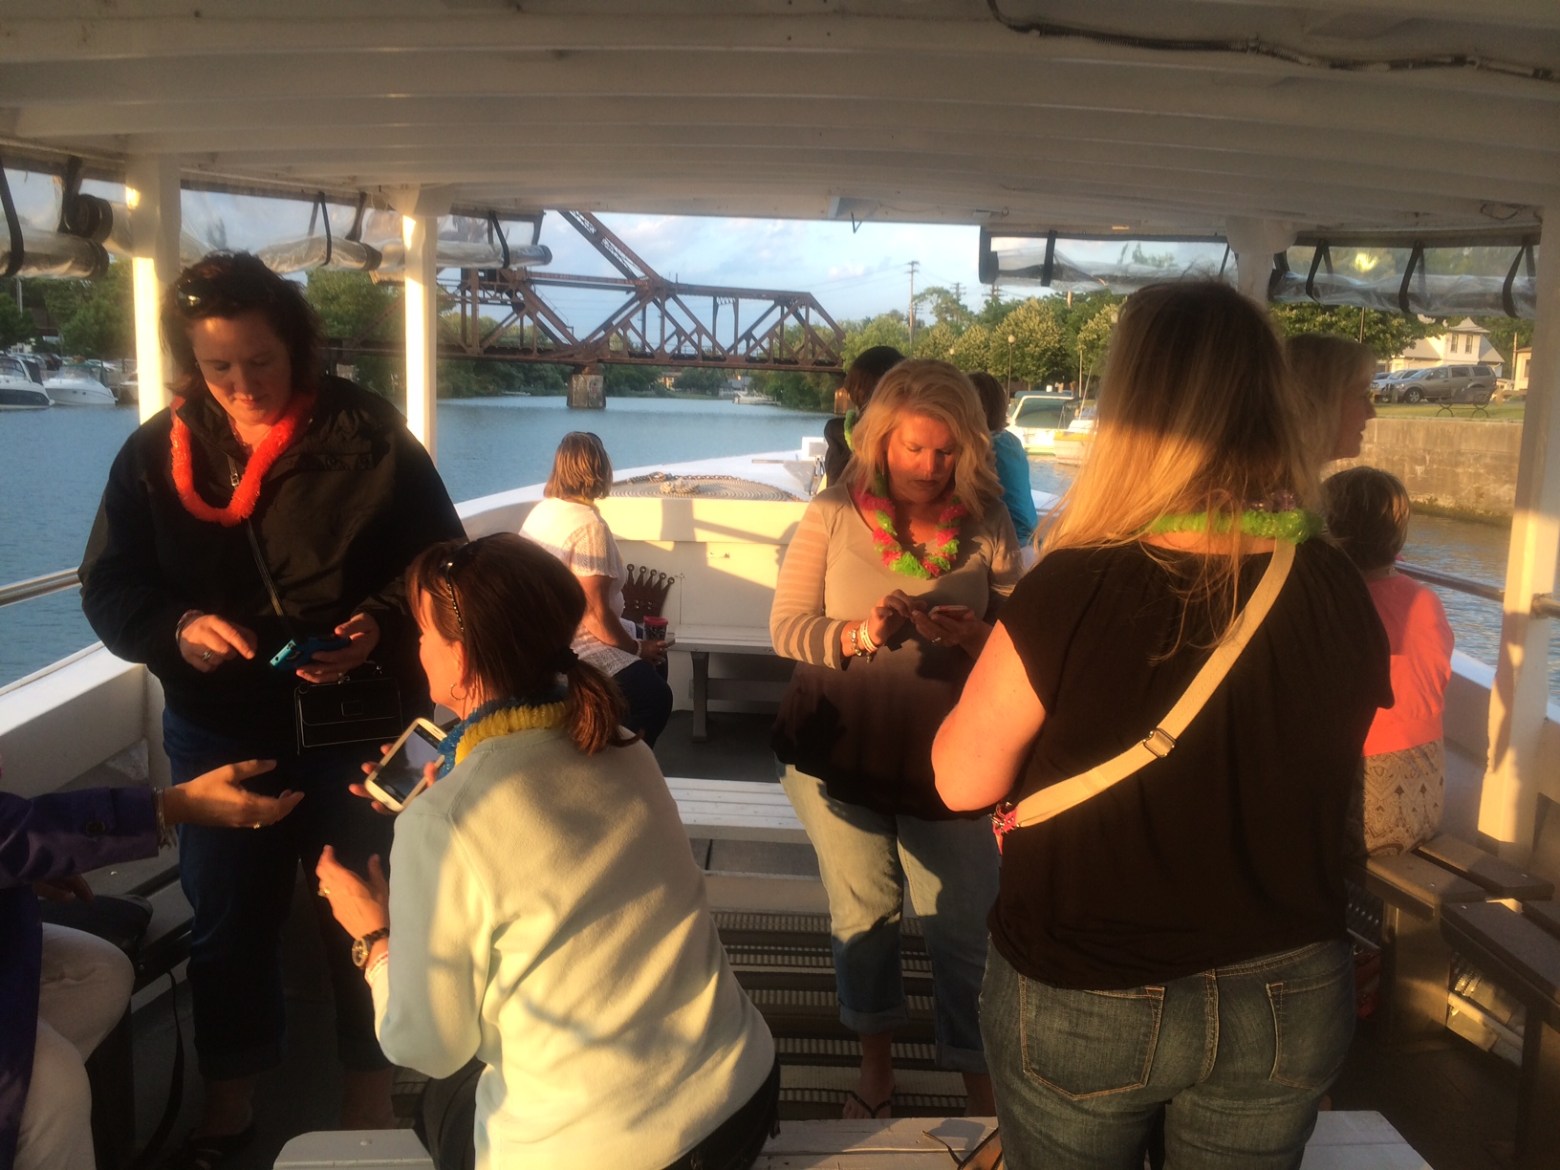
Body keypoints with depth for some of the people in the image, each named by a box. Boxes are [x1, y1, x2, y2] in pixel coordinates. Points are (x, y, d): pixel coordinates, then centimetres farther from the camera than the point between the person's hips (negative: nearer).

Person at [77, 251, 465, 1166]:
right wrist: (177, 628, -20)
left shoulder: (370, 436, -11)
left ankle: (370, 1088, 34)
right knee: (229, 916, 16)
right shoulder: (156, 452, -2)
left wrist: (378, 627, -25)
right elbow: (111, 587, 0)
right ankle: (231, 1095, 39)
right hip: (218, 729, 3)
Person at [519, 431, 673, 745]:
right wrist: (637, 648, -6)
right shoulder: (589, 526, -21)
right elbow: (596, 614, -23)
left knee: (654, 660, 21)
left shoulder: (542, 510, 7)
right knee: (655, 698, -13)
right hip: (574, 649, -10)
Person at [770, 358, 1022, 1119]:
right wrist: (855, 634, -25)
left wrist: (976, 636, -24)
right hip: (840, 750, 1)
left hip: (947, 760, -1)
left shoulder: (987, 526, -5)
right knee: (860, 912, 18)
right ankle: (876, 1056, 41)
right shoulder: (833, 513, -5)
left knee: (965, 929, 4)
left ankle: (981, 1086, 25)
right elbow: (786, 627, -7)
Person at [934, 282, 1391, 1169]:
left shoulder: (1073, 591, -25)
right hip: (1289, 999, 4)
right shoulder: (1339, 592, -11)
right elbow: (1321, 785, 4)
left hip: (1084, 1000, -3)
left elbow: (963, 780, -12)